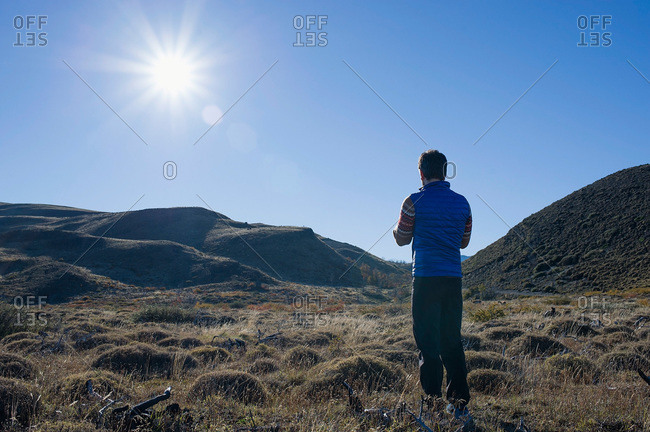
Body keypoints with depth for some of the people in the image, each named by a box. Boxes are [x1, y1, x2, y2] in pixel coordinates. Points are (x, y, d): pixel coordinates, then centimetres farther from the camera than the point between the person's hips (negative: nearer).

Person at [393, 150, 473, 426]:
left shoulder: (414, 202, -5)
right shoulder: (462, 203, 8)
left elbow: (402, 239, 6)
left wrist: (397, 228, 27)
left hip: (426, 278, -4)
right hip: (454, 279, 4)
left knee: (427, 341, 2)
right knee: (452, 341, 12)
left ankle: (432, 401, 3)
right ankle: (460, 404, 12)